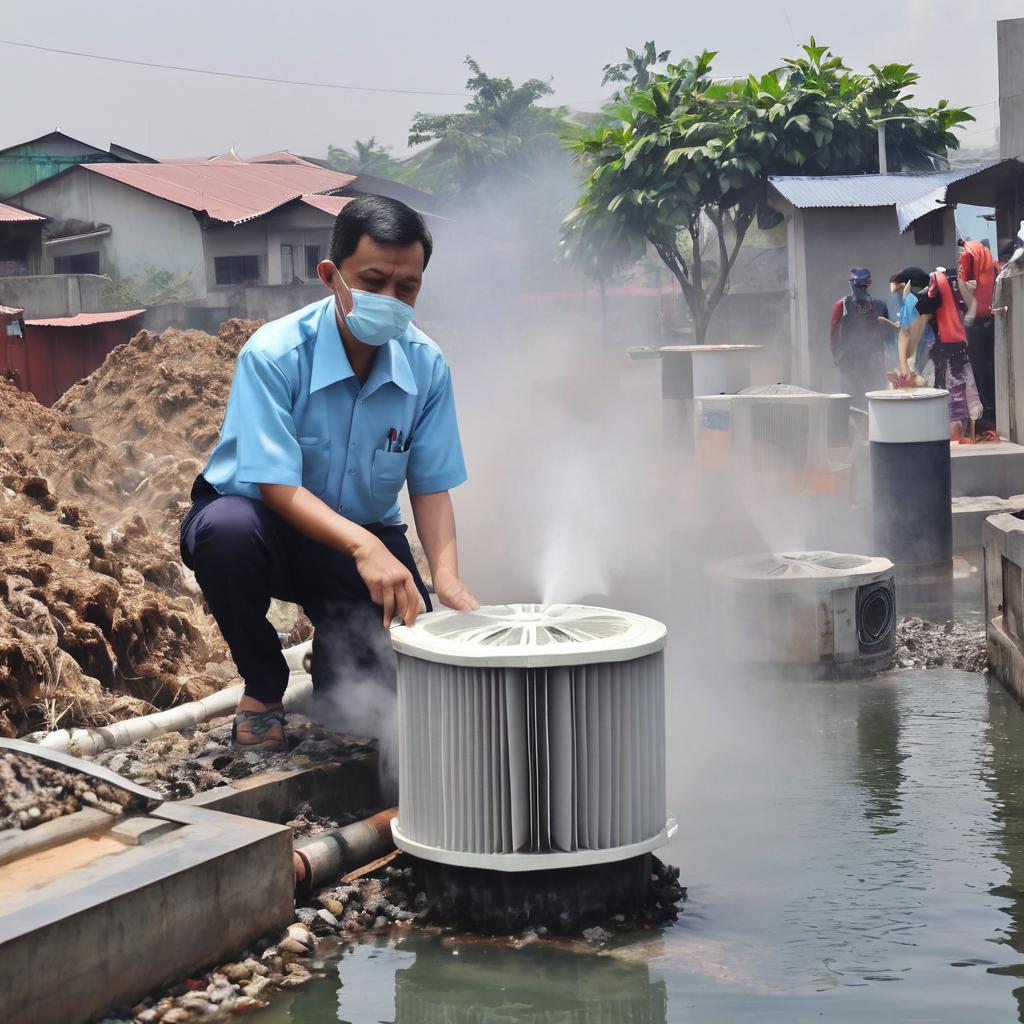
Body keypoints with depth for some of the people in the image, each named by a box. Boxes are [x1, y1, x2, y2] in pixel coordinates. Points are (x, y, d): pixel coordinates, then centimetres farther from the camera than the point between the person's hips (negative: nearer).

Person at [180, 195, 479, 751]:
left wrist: (447, 575, -25)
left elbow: (431, 486, -6)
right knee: (228, 529, -39)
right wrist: (362, 545, -46)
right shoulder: (273, 355, -24)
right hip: (268, 520, -3)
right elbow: (278, 487, -29)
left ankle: (332, 662, 24)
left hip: (366, 537, 4)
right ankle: (263, 689, -10)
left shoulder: (426, 365, -10)